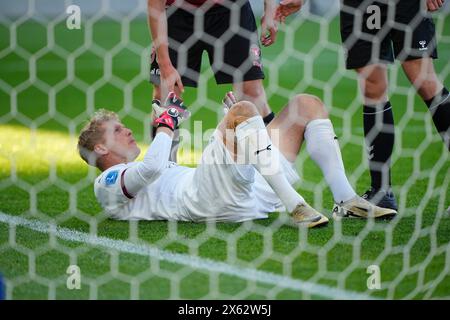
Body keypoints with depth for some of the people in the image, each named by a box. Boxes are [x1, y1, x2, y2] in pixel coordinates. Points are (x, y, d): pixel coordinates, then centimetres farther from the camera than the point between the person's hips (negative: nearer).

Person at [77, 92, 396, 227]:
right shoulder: (108, 183, 12)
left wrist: (234, 125, 30)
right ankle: (295, 207, -33)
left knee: (306, 103, 8)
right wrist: (166, 121, 3)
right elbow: (152, 167, -11)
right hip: (214, 199, -9)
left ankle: (346, 200, -10)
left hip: (251, 193, 9)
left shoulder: (146, 177, 40)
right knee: (244, 109, -28)